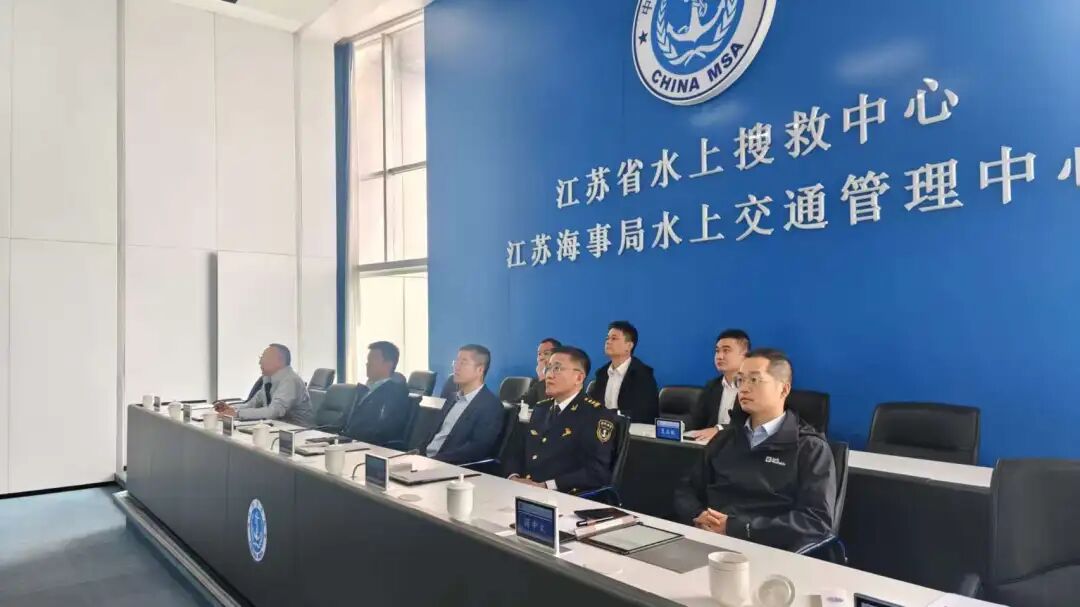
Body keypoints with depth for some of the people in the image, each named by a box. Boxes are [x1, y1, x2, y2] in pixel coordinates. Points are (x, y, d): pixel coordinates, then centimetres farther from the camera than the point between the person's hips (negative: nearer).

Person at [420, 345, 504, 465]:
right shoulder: (453, 399, 18)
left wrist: (437, 460, -22)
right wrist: (419, 452, -1)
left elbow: (478, 449, -17)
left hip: (453, 467, -7)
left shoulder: (491, 405, -8)